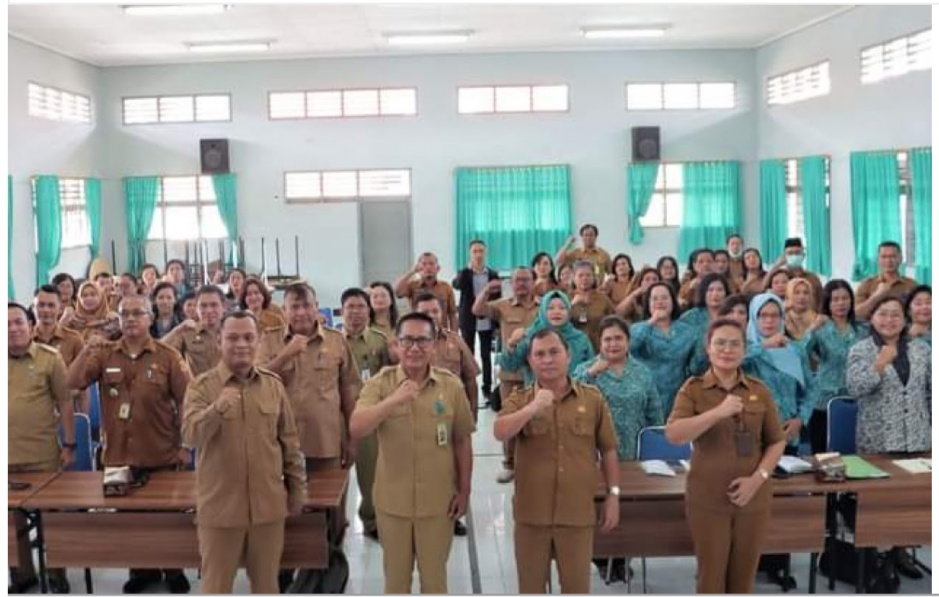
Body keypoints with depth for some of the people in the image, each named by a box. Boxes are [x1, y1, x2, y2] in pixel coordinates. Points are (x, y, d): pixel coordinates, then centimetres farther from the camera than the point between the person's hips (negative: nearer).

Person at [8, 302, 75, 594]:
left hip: (42, 454, -3)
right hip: (7, 455, 3)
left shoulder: (50, 358, -4)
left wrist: (69, 444, -3)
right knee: (11, 518, 13)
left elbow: (65, 403, -2)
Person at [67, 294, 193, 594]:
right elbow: (74, 382, -9)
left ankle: (174, 569, 29)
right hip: (118, 454, 3)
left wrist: (185, 445, -6)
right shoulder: (104, 354, 2)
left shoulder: (168, 356, -7)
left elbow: (186, 401, -5)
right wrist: (87, 350, -24)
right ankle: (142, 569, 34)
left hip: (161, 455, -3)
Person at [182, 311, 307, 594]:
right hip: (220, 506, -3)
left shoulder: (273, 385, 4)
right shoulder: (202, 386, -6)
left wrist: (297, 487, 10)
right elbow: (190, 436, -22)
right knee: (216, 584, 9)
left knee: (267, 582, 16)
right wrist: (217, 409, -39)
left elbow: (289, 441, 10)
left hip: (268, 504, 3)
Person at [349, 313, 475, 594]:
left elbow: (462, 441, 2)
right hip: (392, 500, 0)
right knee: (396, 575, 17)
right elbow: (356, 430, -21)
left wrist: (464, 490, 3)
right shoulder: (379, 384, -8)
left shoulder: (451, 385, -6)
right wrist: (393, 400, -33)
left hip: (438, 501, 0)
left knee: (434, 574, 17)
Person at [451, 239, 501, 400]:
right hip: (469, 321, -1)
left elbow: (498, 299, 5)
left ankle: (487, 387, 15)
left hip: (487, 322, 1)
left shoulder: (493, 274, 3)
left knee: (486, 355, 7)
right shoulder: (464, 273, 0)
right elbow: (456, 285, -23)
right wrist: (469, 268, -29)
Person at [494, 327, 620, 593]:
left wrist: (613, 494, 4)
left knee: (577, 586, 11)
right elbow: (500, 433, -18)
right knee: (531, 585, 13)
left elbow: (608, 450, 7)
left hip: (578, 512, 0)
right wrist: (532, 408, -28)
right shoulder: (519, 400, 1)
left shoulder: (593, 398, 1)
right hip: (531, 512, 0)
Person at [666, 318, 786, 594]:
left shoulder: (759, 391, 3)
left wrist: (757, 478, -9)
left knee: (743, 576, 12)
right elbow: (673, 434, -17)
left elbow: (777, 442, 7)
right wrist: (718, 412, -26)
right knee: (711, 575, 5)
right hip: (707, 498, -2)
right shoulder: (693, 388, -4)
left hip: (753, 497, 3)